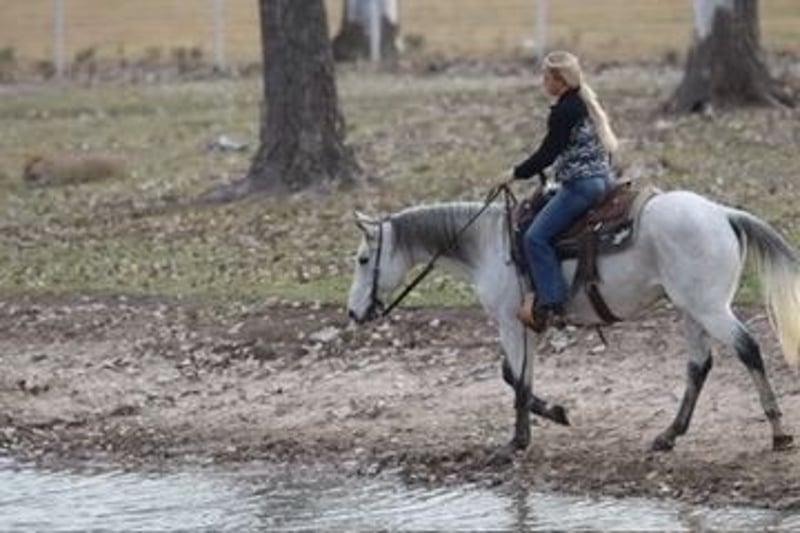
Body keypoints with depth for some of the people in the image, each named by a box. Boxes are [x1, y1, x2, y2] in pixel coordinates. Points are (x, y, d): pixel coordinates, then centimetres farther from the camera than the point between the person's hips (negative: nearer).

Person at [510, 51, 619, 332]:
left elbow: (547, 153, -16)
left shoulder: (564, 111, -15)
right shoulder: (585, 104, 15)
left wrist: (518, 173, -3)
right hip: (602, 177, 11)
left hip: (580, 183, -11)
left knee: (536, 237, -14)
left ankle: (550, 304, -19)